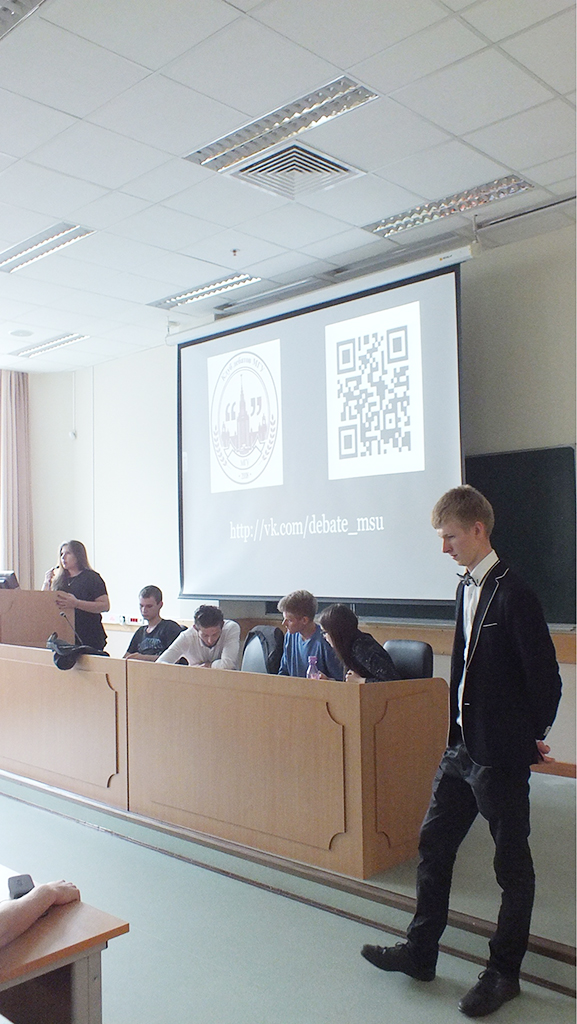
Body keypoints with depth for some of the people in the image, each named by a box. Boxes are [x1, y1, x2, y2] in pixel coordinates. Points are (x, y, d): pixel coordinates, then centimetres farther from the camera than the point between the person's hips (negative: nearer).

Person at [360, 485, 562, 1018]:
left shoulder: (513, 593, -18)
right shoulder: (468, 586, 9)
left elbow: (545, 675, -16)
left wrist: (533, 735, -3)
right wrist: (461, 729, 14)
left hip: (501, 754, -8)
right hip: (463, 745, 9)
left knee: (512, 863, 9)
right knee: (433, 844, 15)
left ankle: (504, 973, 26)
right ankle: (420, 952, 31)